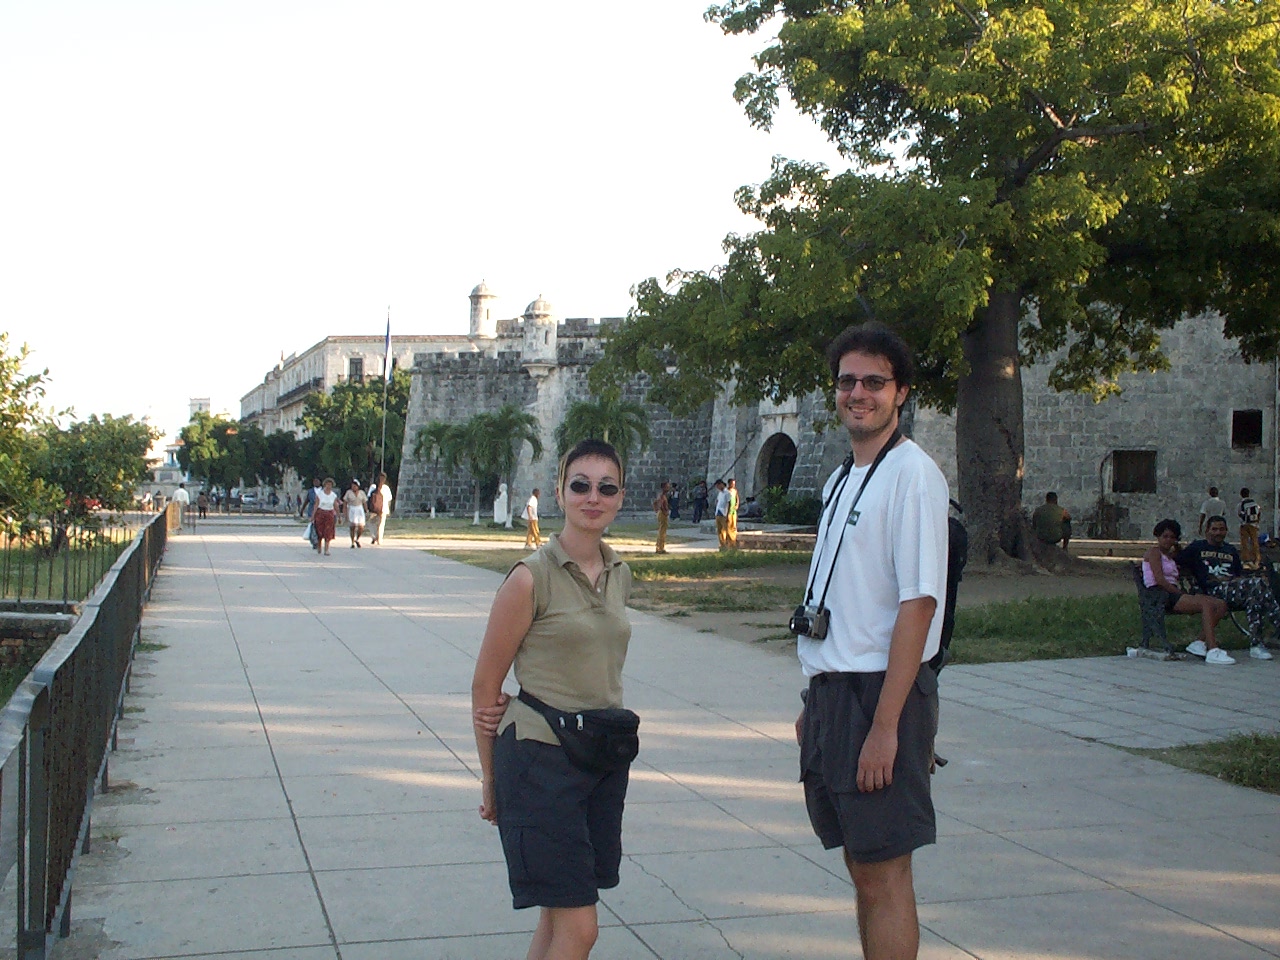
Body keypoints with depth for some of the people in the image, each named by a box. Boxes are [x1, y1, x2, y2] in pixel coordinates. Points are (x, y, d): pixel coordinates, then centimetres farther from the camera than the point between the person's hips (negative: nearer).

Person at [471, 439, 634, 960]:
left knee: (557, 918, 13)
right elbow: (485, 686, -6)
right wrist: (490, 779, 0)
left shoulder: (618, 575, 6)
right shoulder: (531, 577, -13)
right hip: (541, 760, -6)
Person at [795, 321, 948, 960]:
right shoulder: (841, 480, 14)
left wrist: (884, 725, -22)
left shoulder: (911, 474, -13)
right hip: (833, 690, 9)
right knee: (860, 865, 16)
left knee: (883, 872, -2)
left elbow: (919, 603, -19)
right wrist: (814, 703, 17)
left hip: (880, 692, -8)